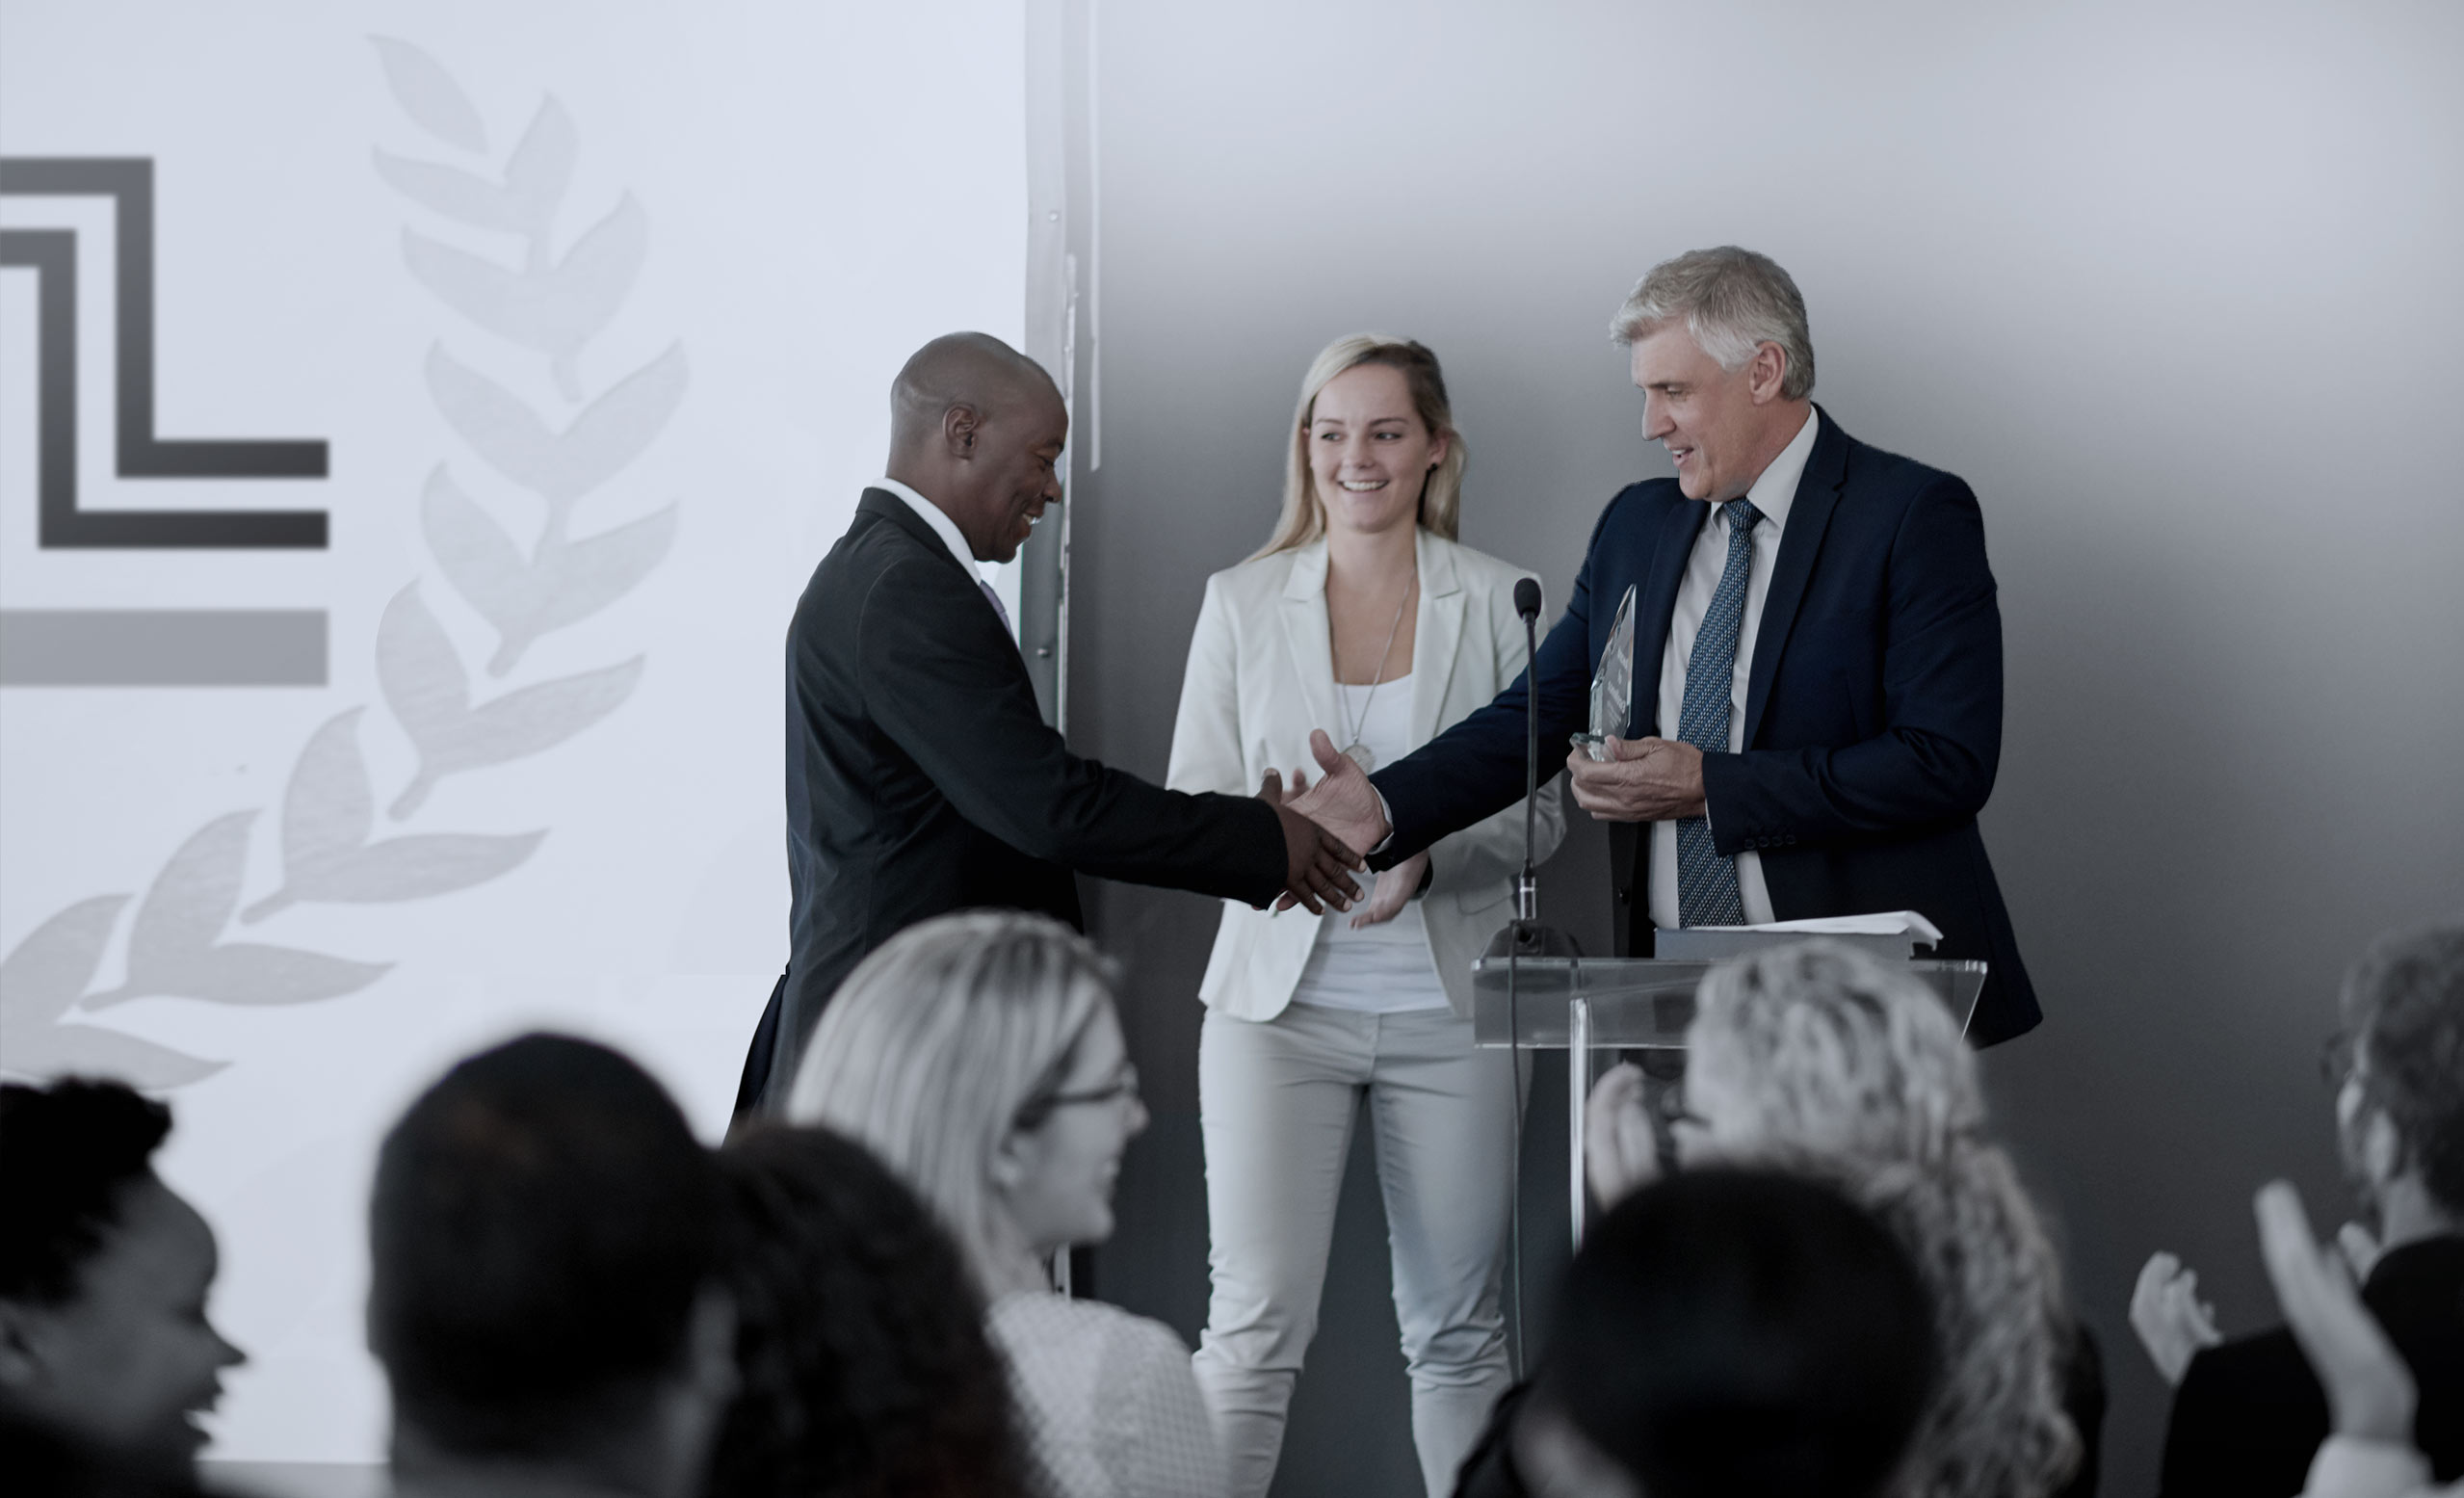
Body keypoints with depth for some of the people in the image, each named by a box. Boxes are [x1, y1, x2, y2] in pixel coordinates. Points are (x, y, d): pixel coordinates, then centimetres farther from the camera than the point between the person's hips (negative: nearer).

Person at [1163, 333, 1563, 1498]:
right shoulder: (1241, 602, 7)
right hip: (1281, 996, 0)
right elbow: (1188, 807, 6)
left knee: (1455, 1325, 6)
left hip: (1446, 1003, 0)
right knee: (1255, 1323, -9)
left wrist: (1422, 853, -15)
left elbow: (1541, 810, 4)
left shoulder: (1498, 603, 5)